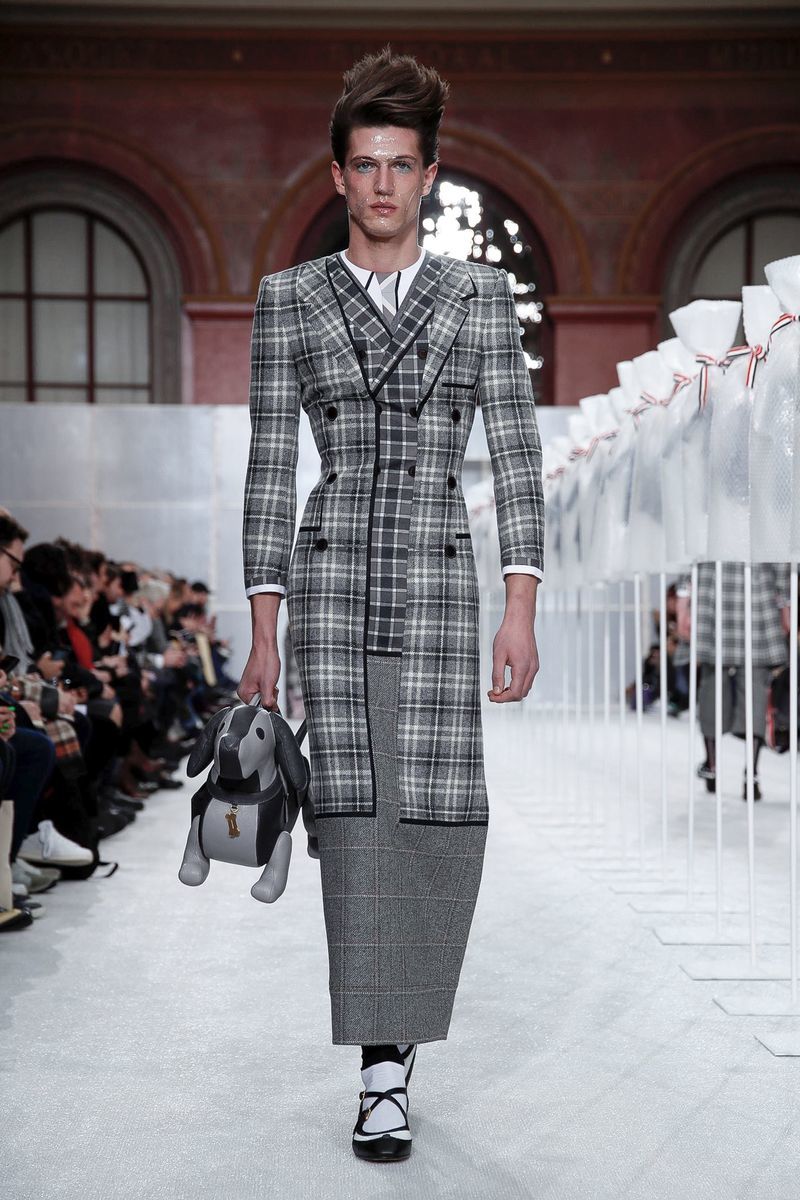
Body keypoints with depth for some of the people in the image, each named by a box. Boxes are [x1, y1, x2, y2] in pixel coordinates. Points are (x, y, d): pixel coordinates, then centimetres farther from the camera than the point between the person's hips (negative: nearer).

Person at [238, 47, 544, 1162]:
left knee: (442, 812, -4)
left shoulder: (481, 295, 8)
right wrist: (265, 631, 1)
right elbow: (270, 465, 6)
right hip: (331, 576, 0)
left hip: (437, 577, 0)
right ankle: (384, 1076, 5)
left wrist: (521, 607, -5)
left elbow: (517, 455, 4)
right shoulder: (289, 299, 8)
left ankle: (402, 1017, 23)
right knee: (355, 810, -5)